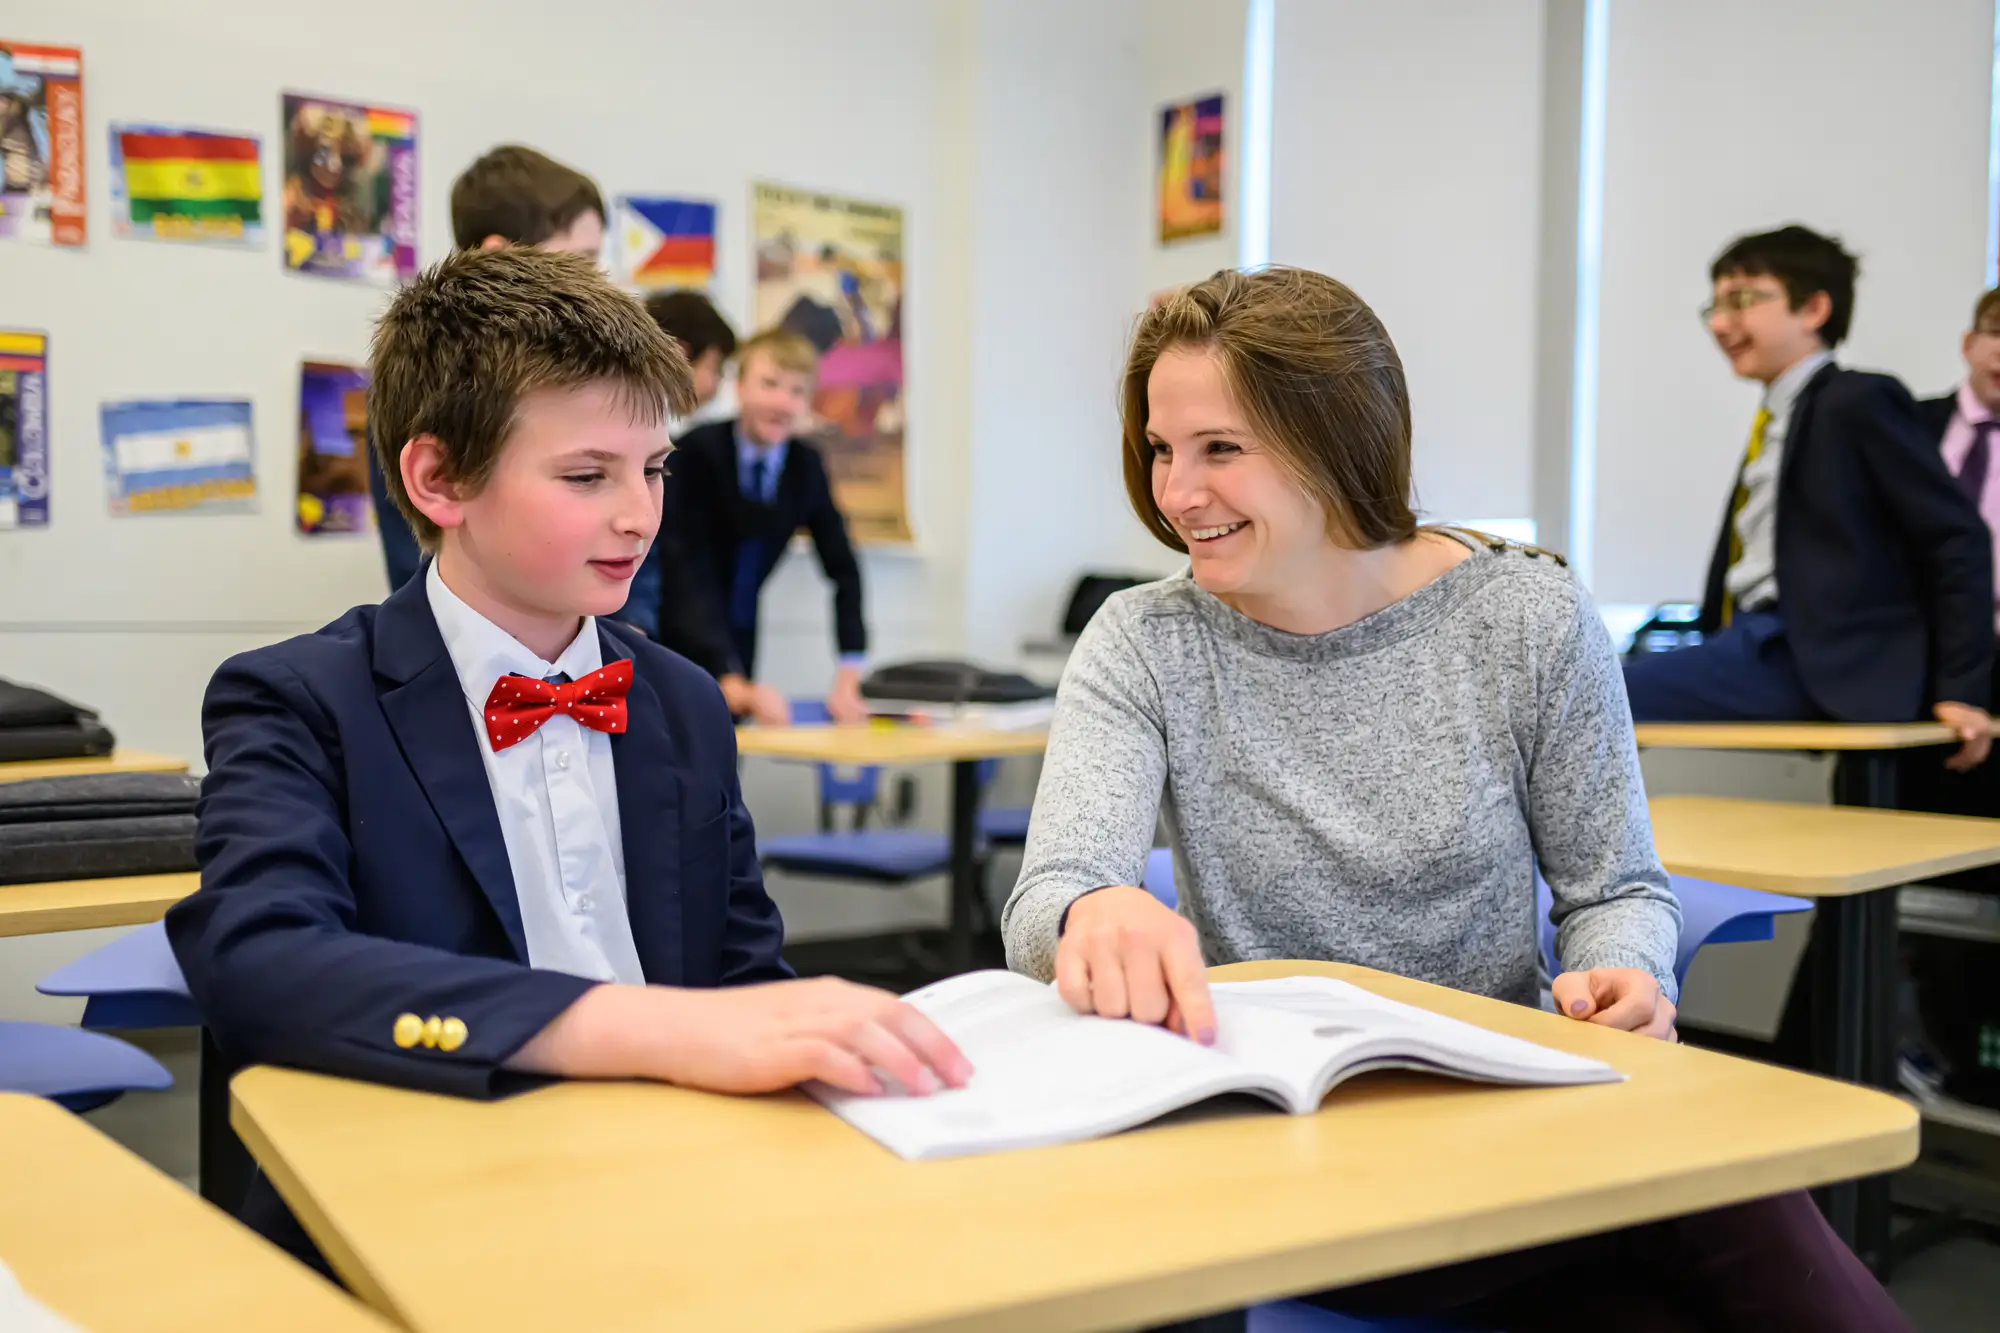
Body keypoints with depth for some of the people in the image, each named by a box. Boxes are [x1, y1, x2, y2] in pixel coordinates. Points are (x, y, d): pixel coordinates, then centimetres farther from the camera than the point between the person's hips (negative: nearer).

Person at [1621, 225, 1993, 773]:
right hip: (1754, 644, 9)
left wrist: (1962, 691, -9)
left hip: (1812, 664, -9)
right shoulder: (1777, 422, 22)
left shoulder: (1859, 401, -4)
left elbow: (1958, 540, -7)